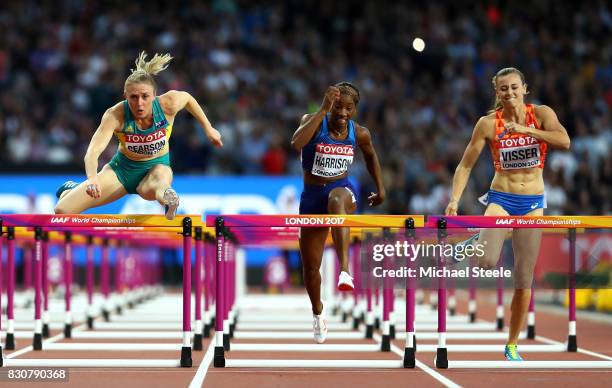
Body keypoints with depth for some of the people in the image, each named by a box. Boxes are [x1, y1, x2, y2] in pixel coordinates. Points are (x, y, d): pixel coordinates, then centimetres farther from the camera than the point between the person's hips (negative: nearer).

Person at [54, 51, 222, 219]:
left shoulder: (168, 104, -25)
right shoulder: (115, 115, -29)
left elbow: (187, 98, 0)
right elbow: (93, 151, -39)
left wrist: (208, 129, 7)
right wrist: (92, 179, -59)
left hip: (157, 167, -1)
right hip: (122, 168, 1)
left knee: (151, 190, -43)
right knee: (62, 211, -8)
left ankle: (167, 196, -7)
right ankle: (70, 190, 28)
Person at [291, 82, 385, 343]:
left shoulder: (359, 133, -3)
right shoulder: (314, 122, -12)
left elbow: (370, 156, 21)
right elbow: (296, 144, -35)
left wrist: (380, 189, 21)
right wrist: (323, 110, -38)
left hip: (342, 189, -1)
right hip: (312, 196, 1)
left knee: (337, 200, -42)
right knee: (310, 266, 8)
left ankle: (344, 271, -55)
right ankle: (318, 313, 39)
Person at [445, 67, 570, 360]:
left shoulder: (541, 114, -4)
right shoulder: (488, 123, -5)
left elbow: (564, 141, -22)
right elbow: (465, 165, -2)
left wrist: (526, 130, -29)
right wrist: (454, 200, -13)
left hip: (532, 204, 1)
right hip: (501, 199, -1)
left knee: (524, 281, 4)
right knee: (487, 262, -29)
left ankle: (512, 345, 18)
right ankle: (476, 243, 6)